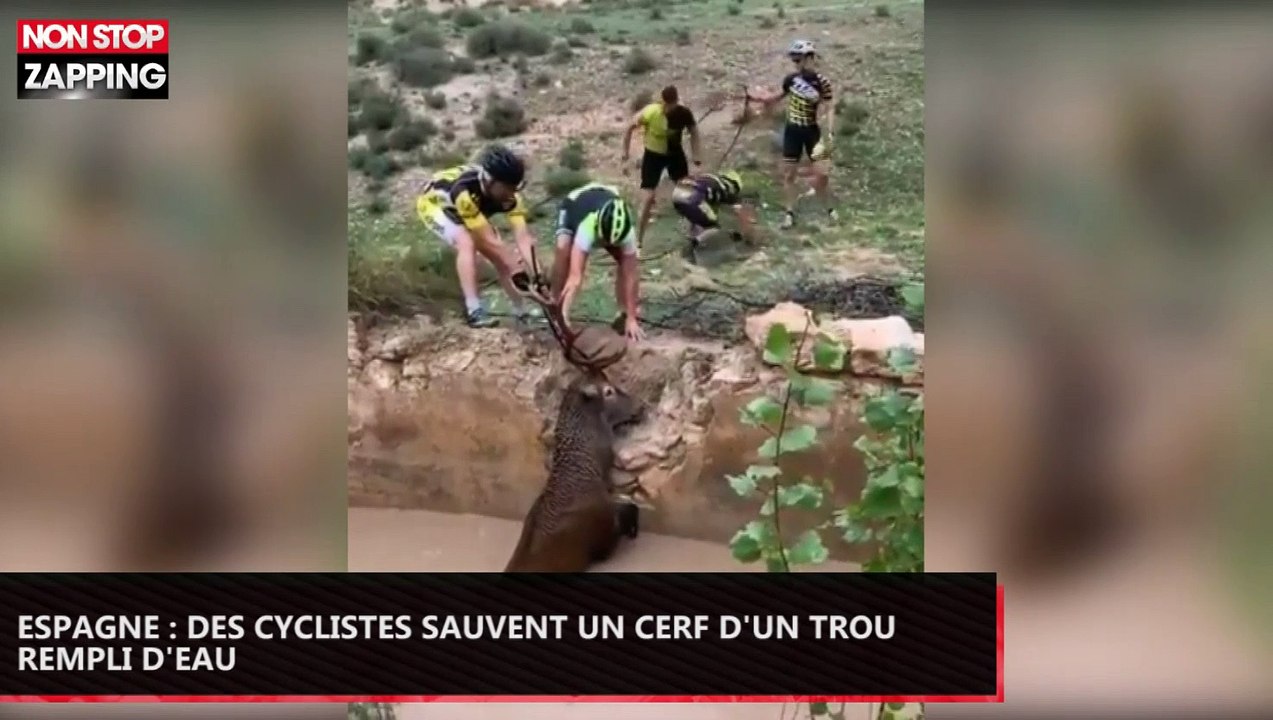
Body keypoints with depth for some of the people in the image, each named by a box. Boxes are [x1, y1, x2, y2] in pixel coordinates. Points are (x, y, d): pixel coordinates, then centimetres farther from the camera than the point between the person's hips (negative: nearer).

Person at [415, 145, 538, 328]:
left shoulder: (509, 195, -29)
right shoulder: (465, 192, -44)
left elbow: (523, 237, -32)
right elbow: (489, 240, -39)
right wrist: (518, 269, -34)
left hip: (462, 209, 6)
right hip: (434, 202, -5)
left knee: (501, 257, -5)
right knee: (467, 243, -31)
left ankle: (522, 313, 8)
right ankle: (474, 311, -28)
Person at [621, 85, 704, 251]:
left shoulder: (684, 113, -21)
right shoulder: (650, 112, -28)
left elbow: (694, 133, -4)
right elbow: (630, 128, -14)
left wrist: (697, 158, -10)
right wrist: (626, 154, -10)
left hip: (675, 153, 3)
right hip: (653, 155, -3)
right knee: (648, 198, -9)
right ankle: (638, 240, -1)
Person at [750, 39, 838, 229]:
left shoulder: (821, 82, -12)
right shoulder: (791, 79, -3)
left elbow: (829, 109, -11)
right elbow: (777, 97, 13)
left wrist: (829, 133, -21)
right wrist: (753, 97, 3)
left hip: (812, 131, -3)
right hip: (792, 131, 3)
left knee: (821, 174, -4)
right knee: (788, 174, 5)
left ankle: (829, 209, 16)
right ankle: (790, 213, 15)